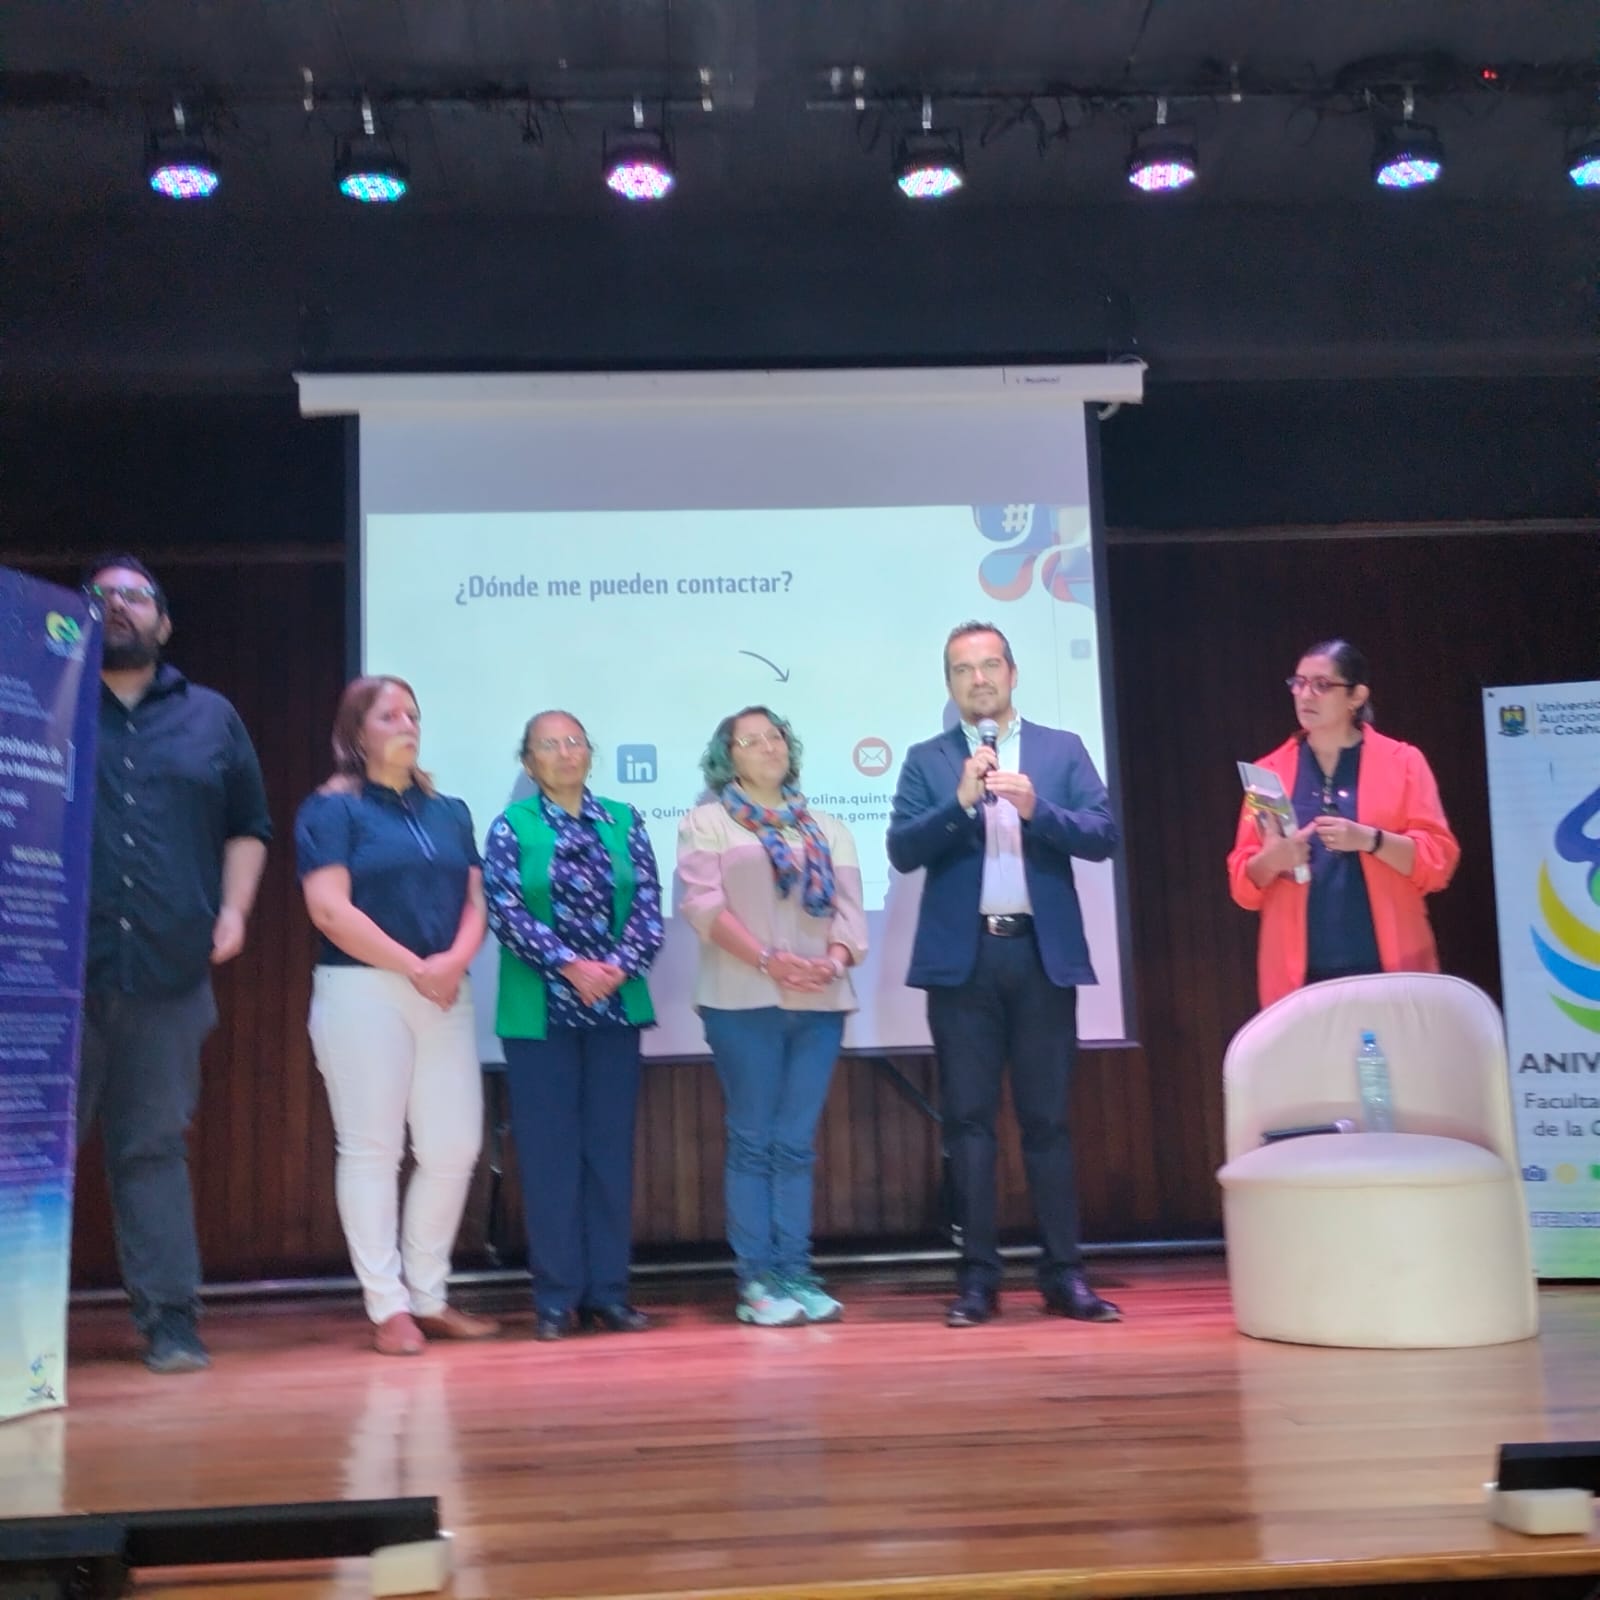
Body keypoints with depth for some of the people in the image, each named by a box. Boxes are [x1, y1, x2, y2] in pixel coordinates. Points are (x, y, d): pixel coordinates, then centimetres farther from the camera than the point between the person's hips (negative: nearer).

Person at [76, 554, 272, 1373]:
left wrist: (233, 910, 4)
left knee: (155, 1145, 4)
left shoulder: (211, 716, 16)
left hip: (170, 969, 1)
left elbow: (248, 826, 18)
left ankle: (170, 1319, 7)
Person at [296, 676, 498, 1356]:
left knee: (454, 1148, 4)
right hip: (363, 991, -5)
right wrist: (415, 967, -13)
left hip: (446, 994, 5)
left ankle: (428, 1295, 18)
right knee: (371, 1148, -1)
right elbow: (331, 909, -11)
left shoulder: (449, 811, 17)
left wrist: (455, 960, -9)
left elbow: (475, 900, 11)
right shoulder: (332, 808, 0)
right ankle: (387, 1307, 7)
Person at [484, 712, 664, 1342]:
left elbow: (649, 905, 2)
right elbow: (505, 912, -8)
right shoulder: (512, 826, 2)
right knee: (549, 1151, 1)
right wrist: (570, 965, -18)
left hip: (616, 1005, 2)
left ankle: (607, 1290, 13)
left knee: (611, 1148, 5)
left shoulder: (624, 822, 8)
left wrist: (620, 966, -14)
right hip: (541, 1009, -2)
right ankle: (556, 1297, 9)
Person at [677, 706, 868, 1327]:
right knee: (753, 1141, -2)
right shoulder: (707, 822, 6)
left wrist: (834, 961, -11)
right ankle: (757, 1282, 1)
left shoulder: (828, 829, 18)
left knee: (797, 1143, 4)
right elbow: (703, 904, -6)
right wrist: (768, 962, -17)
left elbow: (849, 908, 10)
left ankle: (797, 1274, 6)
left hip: (819, 1002, 3)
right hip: (744, 1001, -3)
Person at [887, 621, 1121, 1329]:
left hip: (1044, 954, 0)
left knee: (1047, 1117, 3)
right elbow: (902, 850, -3)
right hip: (962, 958, 0)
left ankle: (1065, 1274, 9)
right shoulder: (926, 760, 8)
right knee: (968, 1117, 1)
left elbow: (1103, 835, -1)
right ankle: (978, 1276, 8)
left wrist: (1036, 808, -17)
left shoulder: (1063, 749, 9)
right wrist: (960, 801, -17)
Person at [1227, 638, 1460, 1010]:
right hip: (1301, 973, 1)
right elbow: (1244, 882, 8)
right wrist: (1271, 859, -14)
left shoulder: (1402, 762, 5)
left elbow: (1439, 860, -2)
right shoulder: (1270, 771, 9)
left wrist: (1368, 839, -18)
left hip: (1386, 968, -1)